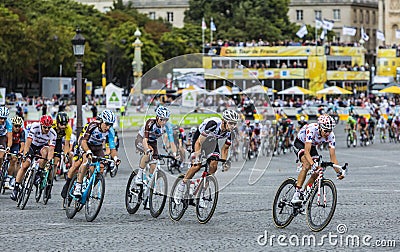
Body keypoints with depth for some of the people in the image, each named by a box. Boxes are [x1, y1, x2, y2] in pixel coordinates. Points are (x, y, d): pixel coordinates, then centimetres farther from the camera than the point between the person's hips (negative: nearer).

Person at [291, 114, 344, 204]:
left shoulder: (331, 136, -24)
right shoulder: (311, 129, -38)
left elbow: (332, 156, -20)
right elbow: (307, 151, -44)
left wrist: (338, 172, -32)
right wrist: (313, 164, -59)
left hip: (312, 146, 6)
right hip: (300, 143, -5)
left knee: (317, 171, -11)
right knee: (307, 164, -32)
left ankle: (304, 193, 7)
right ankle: (297, 192, -29)